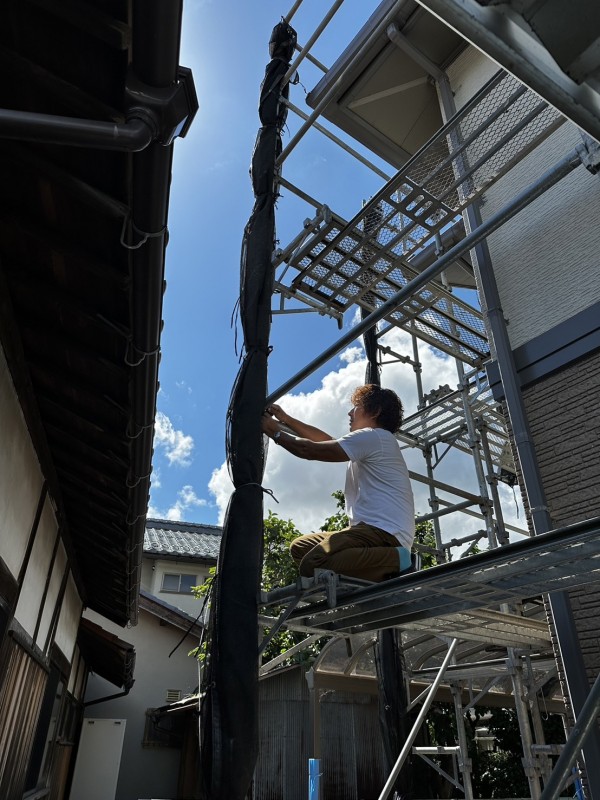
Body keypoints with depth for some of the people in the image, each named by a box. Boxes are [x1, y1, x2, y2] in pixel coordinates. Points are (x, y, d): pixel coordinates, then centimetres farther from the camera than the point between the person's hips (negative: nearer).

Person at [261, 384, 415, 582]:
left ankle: (394, 559, -17)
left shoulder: (374, 436, -7)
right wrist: (285, 419, 23)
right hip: (377, 529, 11)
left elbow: (310, 450, -8)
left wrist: (275, 432, 7)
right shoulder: (373, 442, 26)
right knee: (300, 547, 11)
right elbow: (326, 440, 27)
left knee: (312, 564, -28)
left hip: (384, 531, -11)